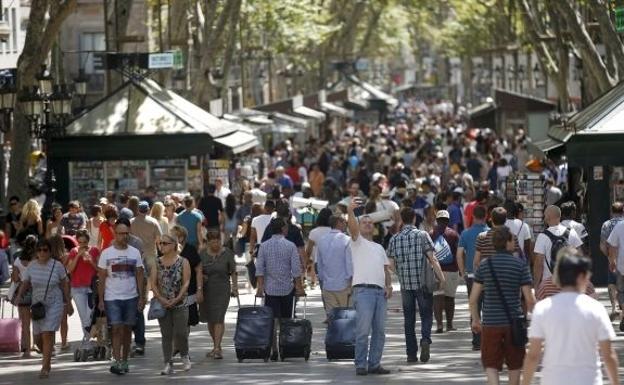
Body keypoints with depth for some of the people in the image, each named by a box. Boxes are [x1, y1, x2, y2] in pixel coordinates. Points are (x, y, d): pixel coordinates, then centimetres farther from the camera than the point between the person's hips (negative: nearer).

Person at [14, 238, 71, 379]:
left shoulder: (57, 265, -6)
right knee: (38, 337, 8)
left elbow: (64, 284, 4)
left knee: (47, 334, -14)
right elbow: (25, 283, -1)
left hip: (54, 304, -3)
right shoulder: (31, 266, 0)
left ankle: (45, 368, -11)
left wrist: (67, 301, 7)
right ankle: (47, 359, 38)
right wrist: (19, 296, -19)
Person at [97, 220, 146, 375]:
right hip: (112, 298, -2)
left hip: (131, 298, 3)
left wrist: (141, 298, 1)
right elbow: (102, 278, 1)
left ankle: (124, 361, 18)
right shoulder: (106, 253, -1)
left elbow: (139, 276, 7)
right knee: (117, 329, -11)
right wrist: (100, 300, -4)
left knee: (127, 329, 8)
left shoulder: (134, 252, 5)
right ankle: (117, 362, -15)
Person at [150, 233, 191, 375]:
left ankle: (185, 355, 19)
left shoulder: (183, 262, 0)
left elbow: (186, 282, -5)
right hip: (162, 304, 2)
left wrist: (177, 299, -15)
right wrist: (161, 299, -13)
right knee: (166, 335, 2)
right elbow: (153, 282, 1)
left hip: (180, 304, -2)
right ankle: (168, 364, 5)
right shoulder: (157, 263, 6)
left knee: (180, 333, -7)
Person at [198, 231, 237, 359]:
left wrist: (235, 287, -1)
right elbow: (199, 273, -6)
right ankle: (216, 346, 25)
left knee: (219, 318, -12)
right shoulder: (202, 253, -1)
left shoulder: (227, 253, -3)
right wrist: (199, 290, -15)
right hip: (206, 290, 3)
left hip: (222, 290, -3)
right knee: (210, 319, 11)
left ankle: (217, 348, -16)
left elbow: (233, 272, 4)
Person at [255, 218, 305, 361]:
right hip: (287, 288, -1)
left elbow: (259, 268, -3)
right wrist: (299, 287, 0)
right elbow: (296, 269, -6)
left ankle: (274, 350, -7)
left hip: (270, 288, 1)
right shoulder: (290, 246, -5)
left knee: (272, 321, -1)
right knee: (286, 320, 11)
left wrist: (260, 286, 0)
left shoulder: (264, 246, 0)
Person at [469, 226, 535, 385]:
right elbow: (529, 299, -7)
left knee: (491, 366, 1)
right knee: (514, 366, 17)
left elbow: (473, 298, 1)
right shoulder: (520, 265, -6)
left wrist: (475, 320, 15)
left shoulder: (484, 265, -1)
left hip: (491, 324, 1)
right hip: (514, 323, 0)